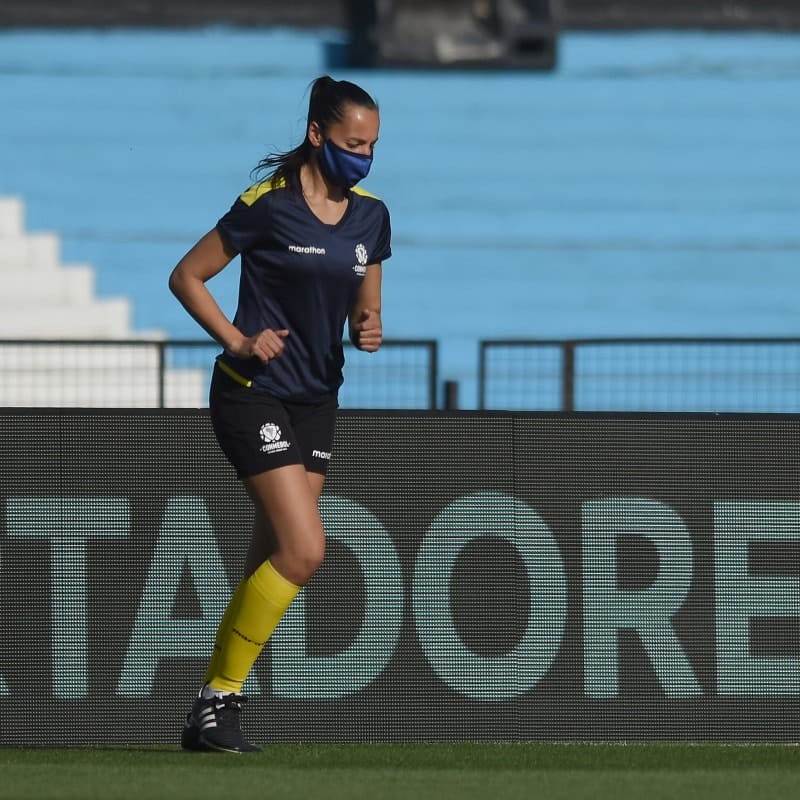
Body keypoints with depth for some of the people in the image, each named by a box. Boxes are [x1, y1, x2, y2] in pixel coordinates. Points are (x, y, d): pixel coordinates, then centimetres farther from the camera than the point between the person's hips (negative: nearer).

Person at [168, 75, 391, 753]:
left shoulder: (370, 215, 7)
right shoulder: (269, 205, -12)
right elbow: (187, 276, -4)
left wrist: (369, 329, -5)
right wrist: (238, 341, -14)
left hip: (317, 400, 7)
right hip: (254, 394, -7)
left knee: (275, 556, 5)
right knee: (304, 549, -17)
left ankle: (216, 717, 12)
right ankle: (218, 696, -7)